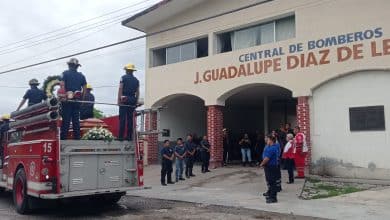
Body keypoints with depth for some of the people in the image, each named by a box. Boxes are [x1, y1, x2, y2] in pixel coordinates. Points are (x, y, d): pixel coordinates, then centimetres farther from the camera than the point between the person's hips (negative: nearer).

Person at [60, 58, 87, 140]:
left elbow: (62, 86, -12)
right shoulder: (81, 75, 9)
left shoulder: (65, 73, -1)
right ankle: (77, 137, 9)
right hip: (77, 101, 3)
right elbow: (84, 89, 6)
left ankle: (63, 137, -2)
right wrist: (81, 98, 12)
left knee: (66, 119, -1)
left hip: (67, 100, -3)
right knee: (76, 119, 9)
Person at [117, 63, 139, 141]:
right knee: (130, 119, 7)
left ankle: (121, 136, -8)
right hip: (133, 100, 4)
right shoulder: (136, 80, 13)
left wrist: (119, 100, -6)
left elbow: (120, 89, -6)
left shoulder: (123, 77, 1)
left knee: (122, 118, -5)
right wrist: (136, 102, 14)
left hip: (124, 99, -4)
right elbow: (137, 92, 10)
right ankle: (129, 136, 6)